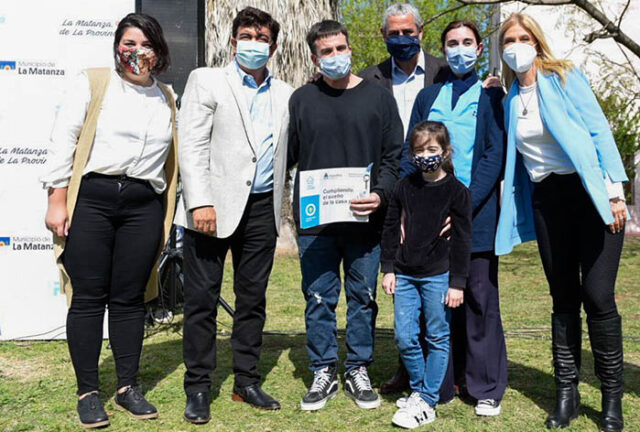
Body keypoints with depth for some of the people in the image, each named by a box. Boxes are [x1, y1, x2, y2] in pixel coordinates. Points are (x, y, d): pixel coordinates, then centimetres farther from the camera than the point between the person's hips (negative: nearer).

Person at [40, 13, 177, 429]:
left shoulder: (168, 98, 15)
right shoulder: (92, 83, 6)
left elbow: (173, 156, 18)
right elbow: (64, 140, 1)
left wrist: (166, 220, 12)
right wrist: (57, 198, -6)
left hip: (143, 205, 3)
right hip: (91, 198, -2)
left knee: (130, 299, 7)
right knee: (88, 298, 0)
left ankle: (128, 387, 19)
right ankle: (88, 392, 11)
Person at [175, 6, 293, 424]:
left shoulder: (284, 94, 14)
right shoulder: (207, 81, 2)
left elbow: (284, 151, 14)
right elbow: (192, 146, -6)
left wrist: (280, 206, 5)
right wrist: (200, 202, -16)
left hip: (262, 209, 4)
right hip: (214, 208, -4)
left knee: (253, 299, 11)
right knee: (202, 299, 1)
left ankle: (247, 382, 23)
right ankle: (198, 388, 13)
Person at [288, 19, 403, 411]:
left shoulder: (378, 97, 5)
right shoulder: (302, 100, 6)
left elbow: (394, 155, 3)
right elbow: (288, 154, 8)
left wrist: (380, 195, -12)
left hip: (365, 220, 0)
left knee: (363, 297, 8)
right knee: (318, 299, 6)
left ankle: (359, 371, 22)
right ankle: (324, 372, 20)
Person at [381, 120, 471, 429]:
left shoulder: (456, 191, -4)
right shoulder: (404, 187, 6)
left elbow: (462, 239, -5)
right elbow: (390, 229, 11)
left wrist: (457, 283, -7)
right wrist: (388, 269, 6)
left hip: (438, 276, -3)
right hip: (405, 275, 4)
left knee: (437, 338, 4)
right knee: (404, 337, 3)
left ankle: (427, 402, 13)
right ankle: (418, 389, 23)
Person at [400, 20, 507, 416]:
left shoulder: (491, 97, 7)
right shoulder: (428, 97, 15)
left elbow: (494, 157, -3)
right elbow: (410, 155, 10)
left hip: (475, 216, -2)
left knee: (480, 301, 2)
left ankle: (487, 389, 13)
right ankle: (439, 384, 16)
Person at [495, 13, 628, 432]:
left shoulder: (565, 77, -1)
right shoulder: (510, 100, 11)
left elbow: (599, 131, -6)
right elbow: (514, 157, 14)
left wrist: (614, 192, -13)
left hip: (590, 194, -4)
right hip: (546, 201, 4)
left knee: (598, 295, -7)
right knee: (564, 299, 8)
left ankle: (613, 397, 8)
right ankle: (567, 392, 17)